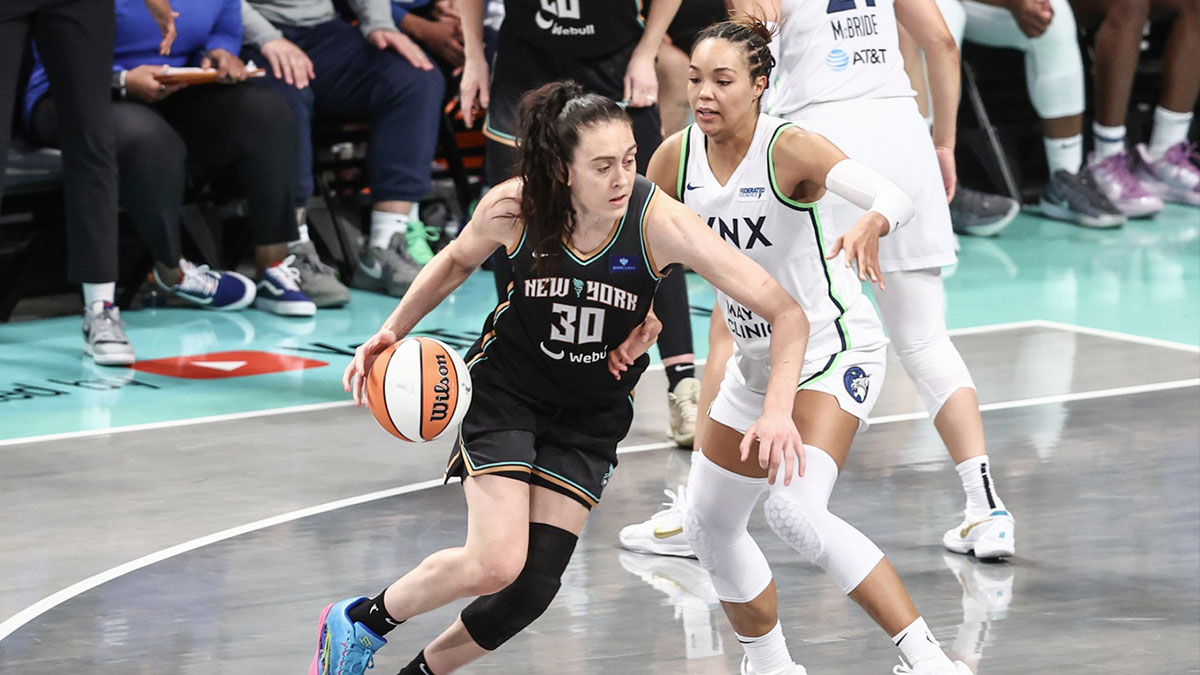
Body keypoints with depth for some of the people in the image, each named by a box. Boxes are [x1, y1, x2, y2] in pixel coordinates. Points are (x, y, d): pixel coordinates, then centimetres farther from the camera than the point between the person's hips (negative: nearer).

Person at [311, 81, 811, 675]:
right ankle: (360, 621, 9)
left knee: (533, 588, -5)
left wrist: (777, 411, -41)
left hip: (593, 414, 1)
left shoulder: (660, 223, -27)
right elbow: (458, 259, 4)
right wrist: (391, 332, -5)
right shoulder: (513, 208, -22)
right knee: (496, 565, -17)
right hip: (507, 388, -1)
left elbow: (787, 314, -28)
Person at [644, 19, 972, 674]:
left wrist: (868, 227, -58)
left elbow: (894, 197, -35)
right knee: (708, 526, 15)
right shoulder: (677, 156, -5)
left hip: (833, 351, -8)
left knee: (794, 508, -28)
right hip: (756, 363, 8)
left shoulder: (788, 147, -21)